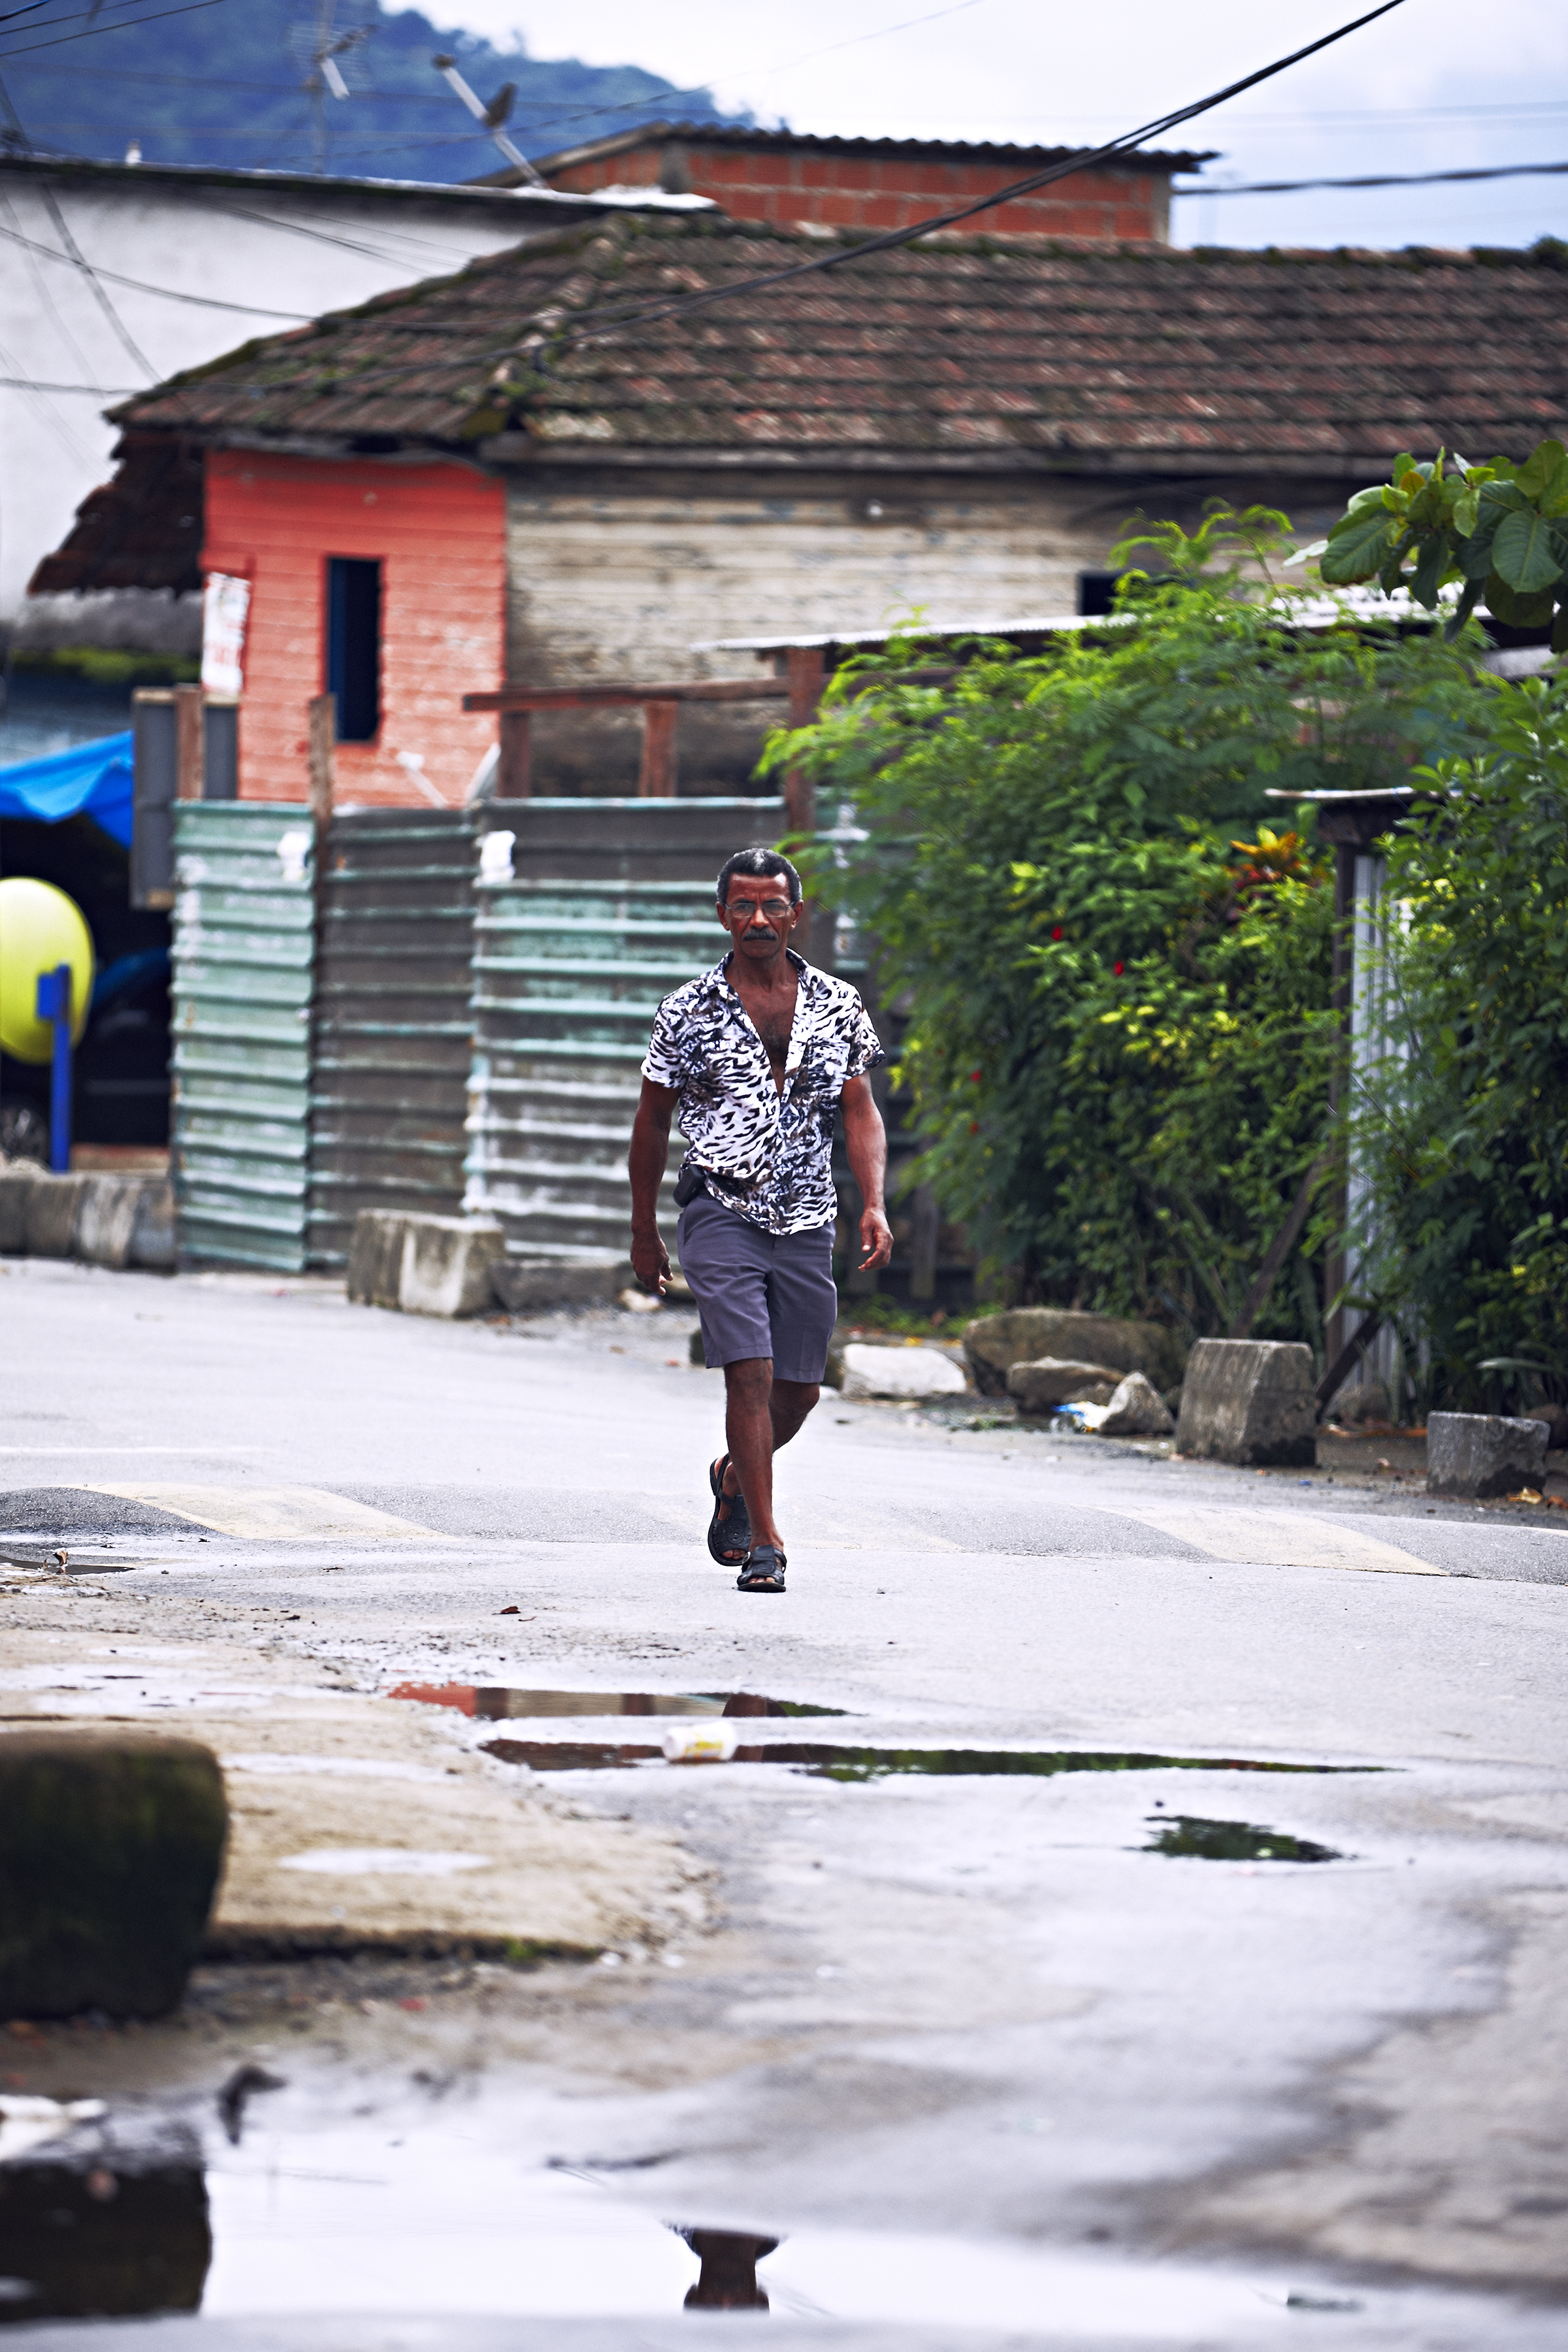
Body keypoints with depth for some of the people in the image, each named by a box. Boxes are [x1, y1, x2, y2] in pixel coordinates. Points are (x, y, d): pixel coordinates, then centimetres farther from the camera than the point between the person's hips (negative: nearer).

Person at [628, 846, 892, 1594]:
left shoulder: (838, 1005, 6)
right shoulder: (688, 1011, 0)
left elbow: (861, 1113, 7)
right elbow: (652, 1121, 7)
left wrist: (874, 1205, -8)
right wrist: (644, 1235, 9)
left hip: (806, 1223, 3)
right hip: (721, 1215, -3)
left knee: (799, 1391, 10)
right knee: (751, 1372, -15)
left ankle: (734, 1477, 40)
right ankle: (764, 1545, -11)